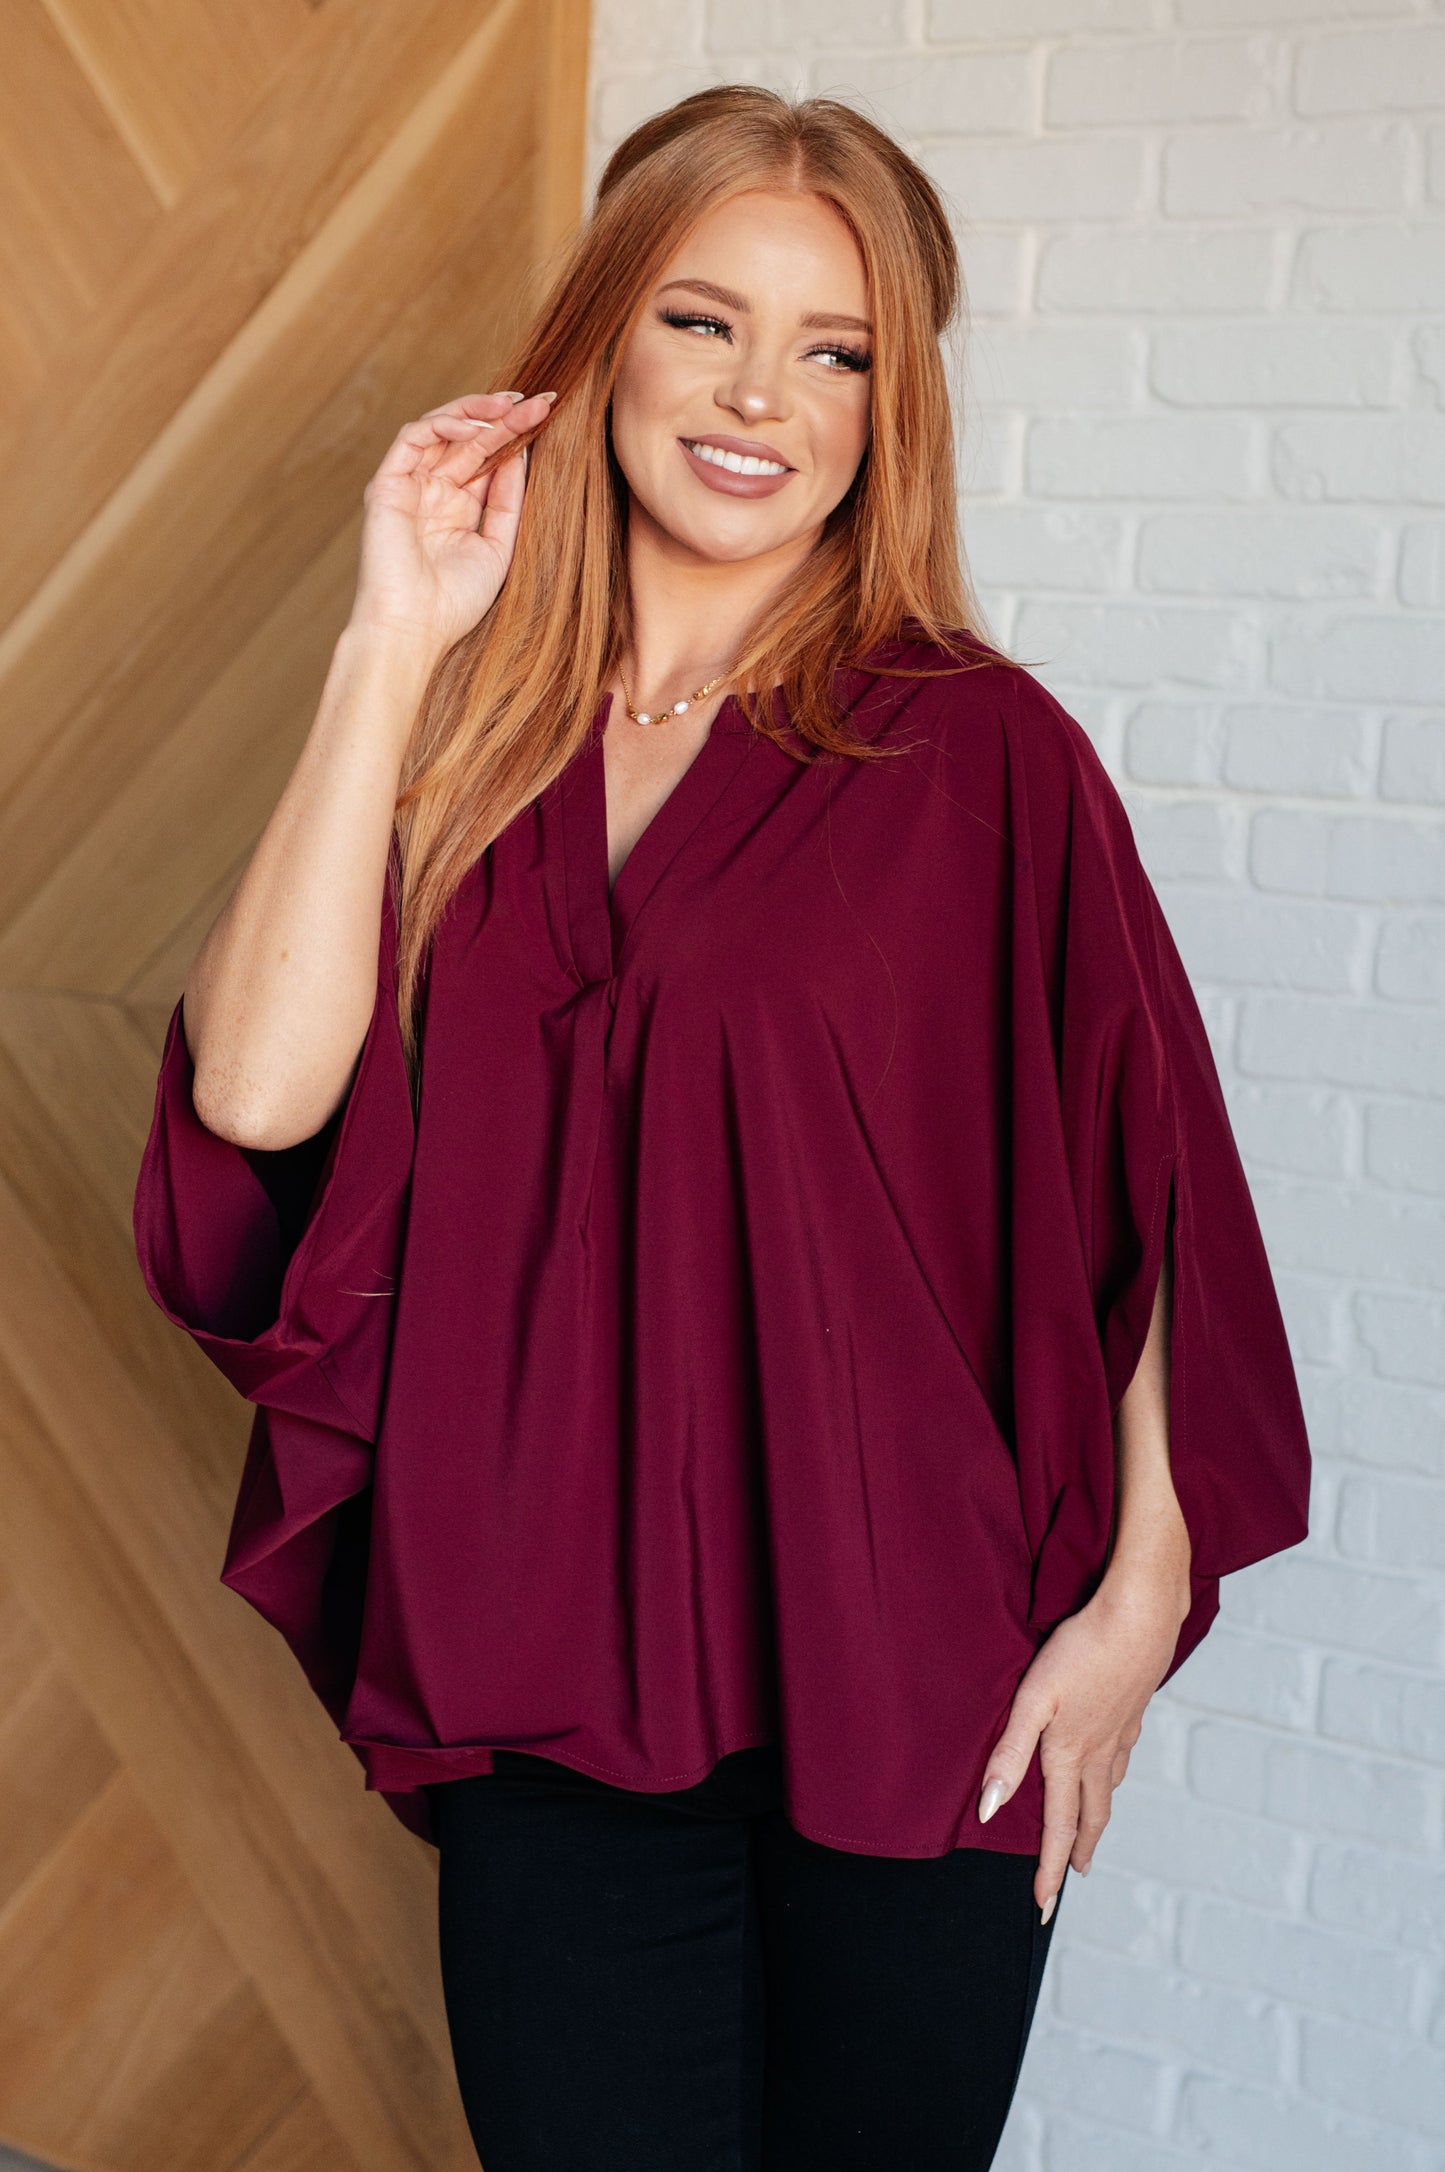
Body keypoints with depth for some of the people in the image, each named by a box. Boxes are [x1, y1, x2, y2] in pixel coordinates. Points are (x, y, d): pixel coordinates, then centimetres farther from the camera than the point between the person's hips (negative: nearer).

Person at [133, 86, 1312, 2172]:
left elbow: (1137, 1182, -3)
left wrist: (1140, 1591, -6)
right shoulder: (465, 744, 4)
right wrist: (396, 643, -10)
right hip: (551, 1681, 3)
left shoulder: (979, 751, -6)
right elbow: (256, 1086, -10)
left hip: (913, 1683, -2)